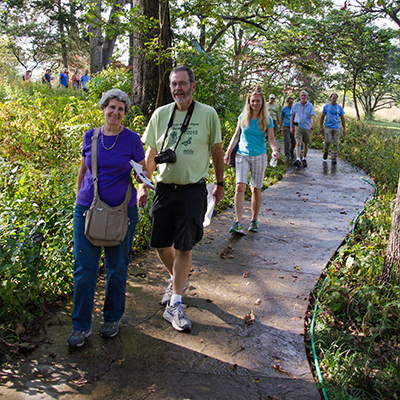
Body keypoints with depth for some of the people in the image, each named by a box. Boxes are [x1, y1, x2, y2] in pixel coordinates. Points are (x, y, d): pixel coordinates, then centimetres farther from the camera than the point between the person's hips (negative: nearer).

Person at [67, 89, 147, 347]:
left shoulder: (132, 140, -2)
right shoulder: (90, 137, 5)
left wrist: (142, 179, -19)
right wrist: (79, 198, 20)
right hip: (87, 208, 2)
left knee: (117, 267, 10)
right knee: (84, 268, 0)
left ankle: (113, 318, 30)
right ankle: (82, 326, 14)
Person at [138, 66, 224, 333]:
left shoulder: (208, 114, -2)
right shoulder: (160, 114, 5)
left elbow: (216, 150, 7)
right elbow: (151, 153, 11)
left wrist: (220, 184, 11)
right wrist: (143, 183, 3)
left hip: (192, 190, -3)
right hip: (164, 188, 3)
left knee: (184, 248, -1)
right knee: (160, 245, 10)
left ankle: (174, 305, 12)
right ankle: (178, 280, 40)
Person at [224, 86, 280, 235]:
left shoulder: (267, 119, 0)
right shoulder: (243, 117, 4)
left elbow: (271, 139, -2)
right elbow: (236, 136, 10)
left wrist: (274, 149, -23)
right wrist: (228, 152, 5)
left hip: (259, 157, 0)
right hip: (242, 155, 1)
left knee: (256, 189, 5)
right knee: (240, 187, -14)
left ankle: (254, 221, 21)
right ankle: (238, 223, -16)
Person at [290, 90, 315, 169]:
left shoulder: (310, 106, 1)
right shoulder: (296, 105, 4)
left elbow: (313, 116, -11)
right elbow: (292, 116, 10)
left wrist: (312, 124, -30)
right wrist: (291, 127, 5)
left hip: (307, 128, 1)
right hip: (298, 127, -1)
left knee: (305, 144, 11)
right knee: (298, 143, -16)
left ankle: (304, 159, 29)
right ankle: (298, 160, -29)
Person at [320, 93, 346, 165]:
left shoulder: (340, 107, 10)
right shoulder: (326, 106, 7)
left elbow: (342, 118, 13)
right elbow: (322, 117, 11)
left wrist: (344, 129, 8)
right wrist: (321, 127, 4)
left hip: (337, 128, 1)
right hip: (328, 127, -1)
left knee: (336, 143, -3)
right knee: (327, 141, -11)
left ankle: (334, 158, 3)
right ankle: (325, 153, 18)